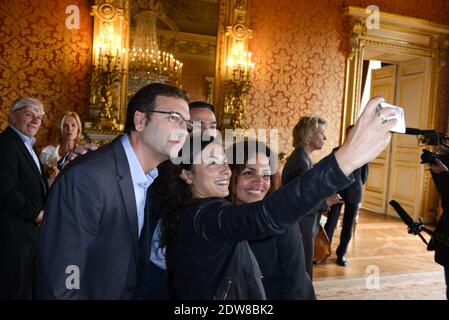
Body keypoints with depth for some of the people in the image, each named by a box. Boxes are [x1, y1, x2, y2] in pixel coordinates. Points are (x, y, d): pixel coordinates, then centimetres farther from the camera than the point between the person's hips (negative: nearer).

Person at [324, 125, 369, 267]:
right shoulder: (337, 151, 4)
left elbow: (364, 175, 9)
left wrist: (356, 186, 11)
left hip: (353, 194, 0)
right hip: (336, 192, 0)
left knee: (348, 226, 7)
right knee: (330, 224, 0)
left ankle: (341, 253, 20)